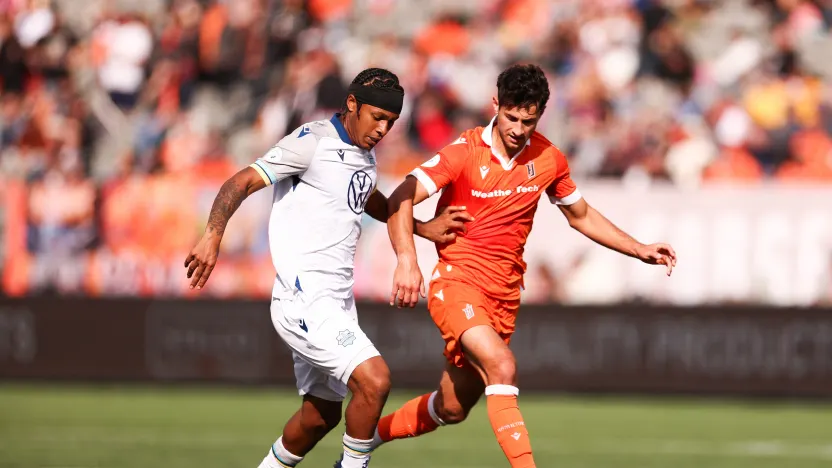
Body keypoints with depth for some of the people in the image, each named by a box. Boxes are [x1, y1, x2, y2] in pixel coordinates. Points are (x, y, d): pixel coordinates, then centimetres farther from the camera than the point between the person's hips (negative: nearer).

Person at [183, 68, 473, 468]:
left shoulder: (365, 154, 14)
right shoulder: (313, 143, -12)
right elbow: (241, 183, -17)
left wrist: (423, 229, 27)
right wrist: (212, 237, -32)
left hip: (336, 303, 9)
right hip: (304, 300, -9)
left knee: (320, 417, 15)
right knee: (374, 379, -21)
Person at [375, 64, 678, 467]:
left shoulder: (548, 159, 2)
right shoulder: (466, 151, -13)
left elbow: (581, 215, 19)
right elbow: (400, 200, -18)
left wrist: (639, 250, 12)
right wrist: (407, 260, -32)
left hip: (505, 295, 6)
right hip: (457, 283, -6)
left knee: (451, 409, 13)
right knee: (502, 368, -30)